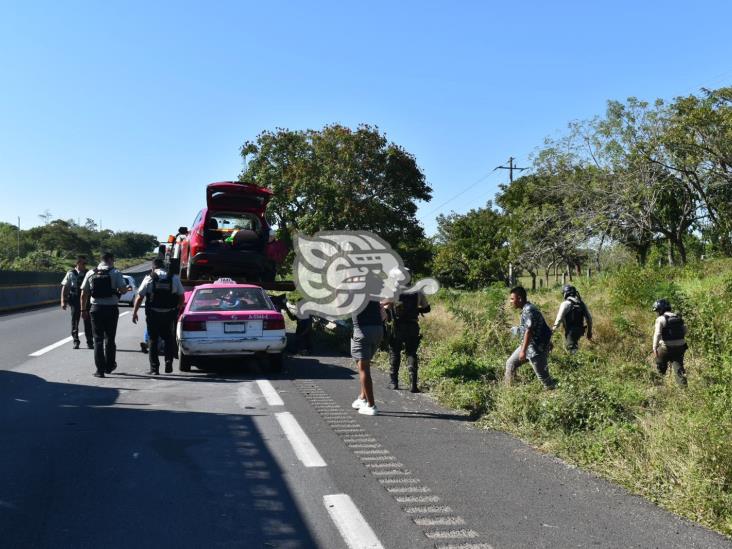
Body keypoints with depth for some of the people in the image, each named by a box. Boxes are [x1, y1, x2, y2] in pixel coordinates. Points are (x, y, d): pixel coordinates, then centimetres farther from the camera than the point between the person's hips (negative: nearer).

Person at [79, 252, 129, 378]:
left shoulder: (90, 273, 5)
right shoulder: (115, 273, -5)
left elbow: (84, 294, 5)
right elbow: (122, 289, -14)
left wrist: (83, 309, 13)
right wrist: (127, 289, 9)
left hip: (95, 309, 2)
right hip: (111, 309, -2)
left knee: (98, 339, 6)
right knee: (110, 339, 13)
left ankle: (100, 369, 2)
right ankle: (109, 366, 23)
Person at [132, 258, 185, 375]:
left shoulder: (149, 279, -3)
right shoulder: (174, 278, 2)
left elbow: (139, 297, -5)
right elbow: (182, 296, 5)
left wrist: (134, 312, 3)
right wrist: (178, 310, 19)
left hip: (153, 314, -1)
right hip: (169, 314, 1)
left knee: (153, 341, 8)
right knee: (169, 340, 17)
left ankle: (154, 368, 8)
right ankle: (168, 365, 9)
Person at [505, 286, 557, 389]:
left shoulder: (529, 311, -22)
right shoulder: (526, 309, 9)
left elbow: (529, 331, -27)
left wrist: (523, 351, -27)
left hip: (536, 348, -10)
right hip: (528, 345, 10)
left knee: (542, 375, -3)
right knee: (510, 363, 14)